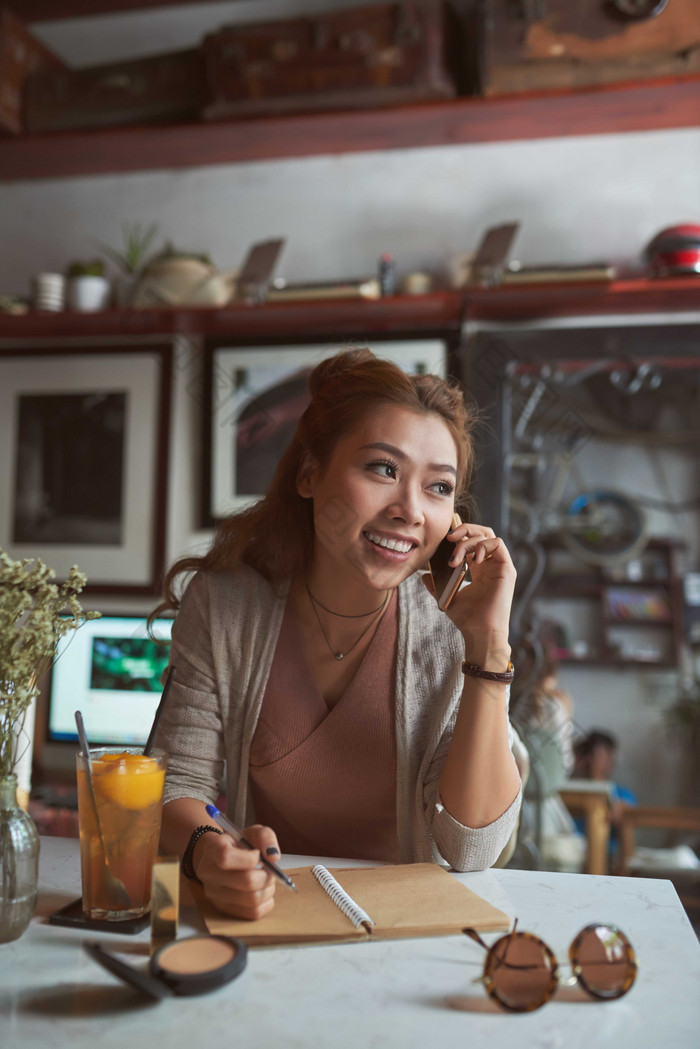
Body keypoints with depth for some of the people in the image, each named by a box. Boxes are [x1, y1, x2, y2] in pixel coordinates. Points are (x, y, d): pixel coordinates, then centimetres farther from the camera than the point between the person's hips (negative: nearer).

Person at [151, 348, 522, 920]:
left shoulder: (451, 629, -12)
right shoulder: (223, 606, -10)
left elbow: (471, 852, -15)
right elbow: (180, 784, -6)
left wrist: (489, 646, -22)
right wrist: (206, 850, -28)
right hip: (264, 907, 1)